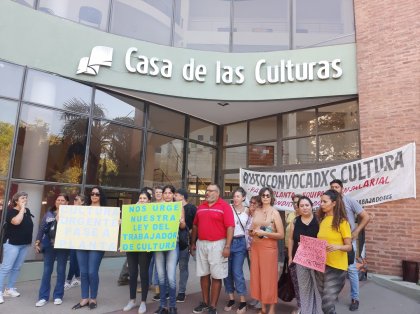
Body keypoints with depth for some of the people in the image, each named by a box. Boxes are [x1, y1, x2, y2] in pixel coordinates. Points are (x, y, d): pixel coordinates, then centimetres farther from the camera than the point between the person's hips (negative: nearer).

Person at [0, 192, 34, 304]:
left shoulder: (27, 211, 9)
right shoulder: (11, 211, -11)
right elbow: (16, 221, -31)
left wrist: (30, 240, 17)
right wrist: (22, 208, -23)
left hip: (25, 244, 7)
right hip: (12, 243, -7)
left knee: (17, 268, 12)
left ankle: (9, 289, 22)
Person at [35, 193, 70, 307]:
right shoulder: (49, 214, 6)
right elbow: (42, 228, 7)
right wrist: (37, 242, 3)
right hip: (49, 245, 2)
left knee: (61, 271, 7)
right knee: (47, 271, 6)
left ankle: (58, 296, 18)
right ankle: (43, 297, 15)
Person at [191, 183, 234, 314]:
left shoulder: (224, 206, -8)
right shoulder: (201, 207, 10)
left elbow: (230, 227, -12)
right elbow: (195, 226, 16)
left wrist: (227, 246, -16)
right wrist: (193, 243, 14)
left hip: (217, 244, -5)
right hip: (201, 244, 5)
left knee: (216, 276, 3)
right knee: (203, 274, 14)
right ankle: (205, 302, 29)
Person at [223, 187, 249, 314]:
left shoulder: (247, 211, 4)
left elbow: (248, 229, 12)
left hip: (240, 243, 0)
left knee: (237, 272, -3)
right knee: (227, 271, 6)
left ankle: (243, 301, 10)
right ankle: (231, 299, 21)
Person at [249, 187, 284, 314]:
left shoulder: (275, 213, -4)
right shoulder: (256, 211, 10)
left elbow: (281, 235, -8)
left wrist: (264, 233, -16)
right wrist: (253, 232, -3)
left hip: (269, 247, -5)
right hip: (255, 246, 5)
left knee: (269, 276, 0)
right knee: (257, 275, 8)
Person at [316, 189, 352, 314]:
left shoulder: (342, 221, -9)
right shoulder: (322, 220, 10)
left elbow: (349, 247, -9)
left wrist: (337, 247, -28)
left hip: (335, 267, -6)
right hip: (320, 265, 6)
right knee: (326, 302, 14)